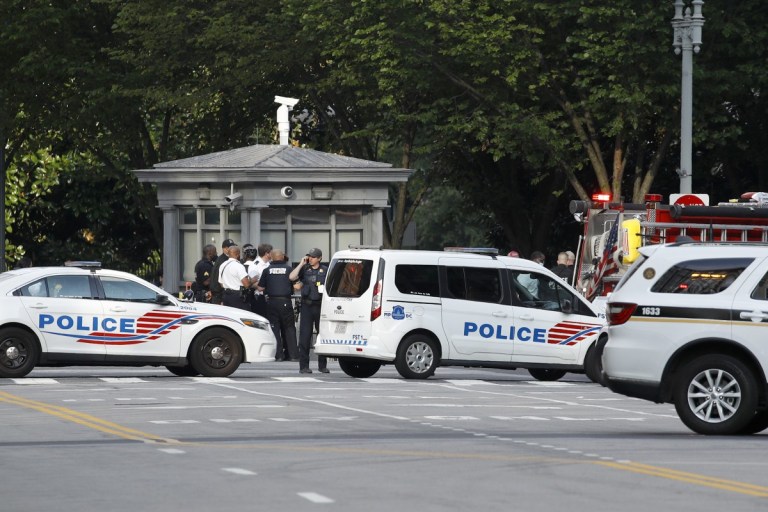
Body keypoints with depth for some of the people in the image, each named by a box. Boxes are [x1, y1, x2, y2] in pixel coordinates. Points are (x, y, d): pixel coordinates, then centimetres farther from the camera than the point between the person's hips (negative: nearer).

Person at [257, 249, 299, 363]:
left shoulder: (267, 270, 1)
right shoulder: (288, 268, -1)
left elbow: (260, 288, 5)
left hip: (272, 301, 0)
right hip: (285, 301, 0)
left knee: (274, 328, 5)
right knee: (289, 328, 7)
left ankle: (278, 354, 0)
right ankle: (293, 354, 4)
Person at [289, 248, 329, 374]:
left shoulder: (325, 270, 8)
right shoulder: (304, 269, 7)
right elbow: (292, 277, -8)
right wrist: (301, 264, -7)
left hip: (321, 305, 1)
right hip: (307, 305, -1)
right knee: (305, 335, -2)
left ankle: (322, 365, 12)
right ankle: (304, 366, 0)